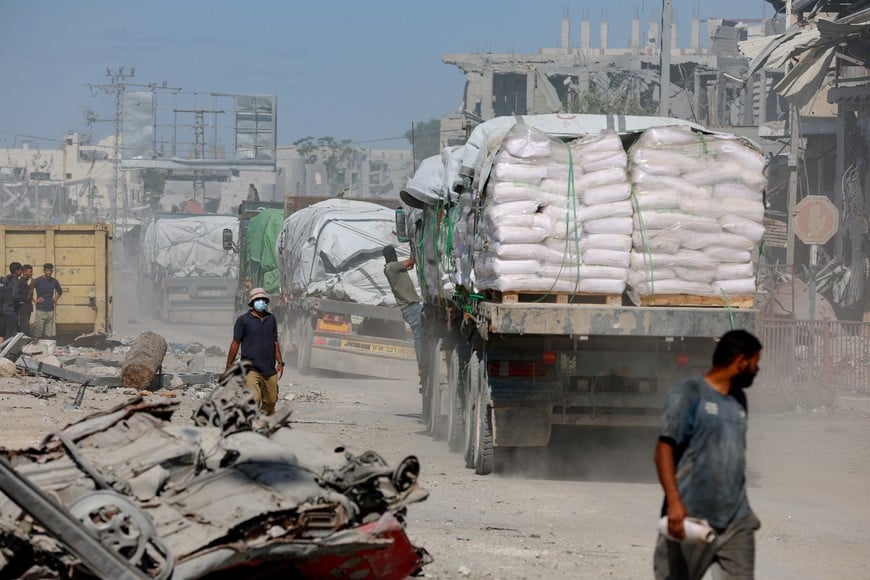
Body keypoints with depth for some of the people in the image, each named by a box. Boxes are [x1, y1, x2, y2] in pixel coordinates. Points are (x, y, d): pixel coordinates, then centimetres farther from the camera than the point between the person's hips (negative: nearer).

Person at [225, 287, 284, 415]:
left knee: (271, 401, 11)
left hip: (269, 369, 5)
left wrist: (280, 363, 18)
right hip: (251, 367, -5)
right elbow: (235, 343, 0)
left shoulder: (271, 319, 13)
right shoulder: (243, 320, -2)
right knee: (254, 398, -22)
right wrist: (229, 366, 1)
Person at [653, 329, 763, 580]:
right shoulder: (689, 393, -7)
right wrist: (674, 501, -23)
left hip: (736, 519, 6)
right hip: (691, 518, -6)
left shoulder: (739, 399, 15)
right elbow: (665, 448, -12)